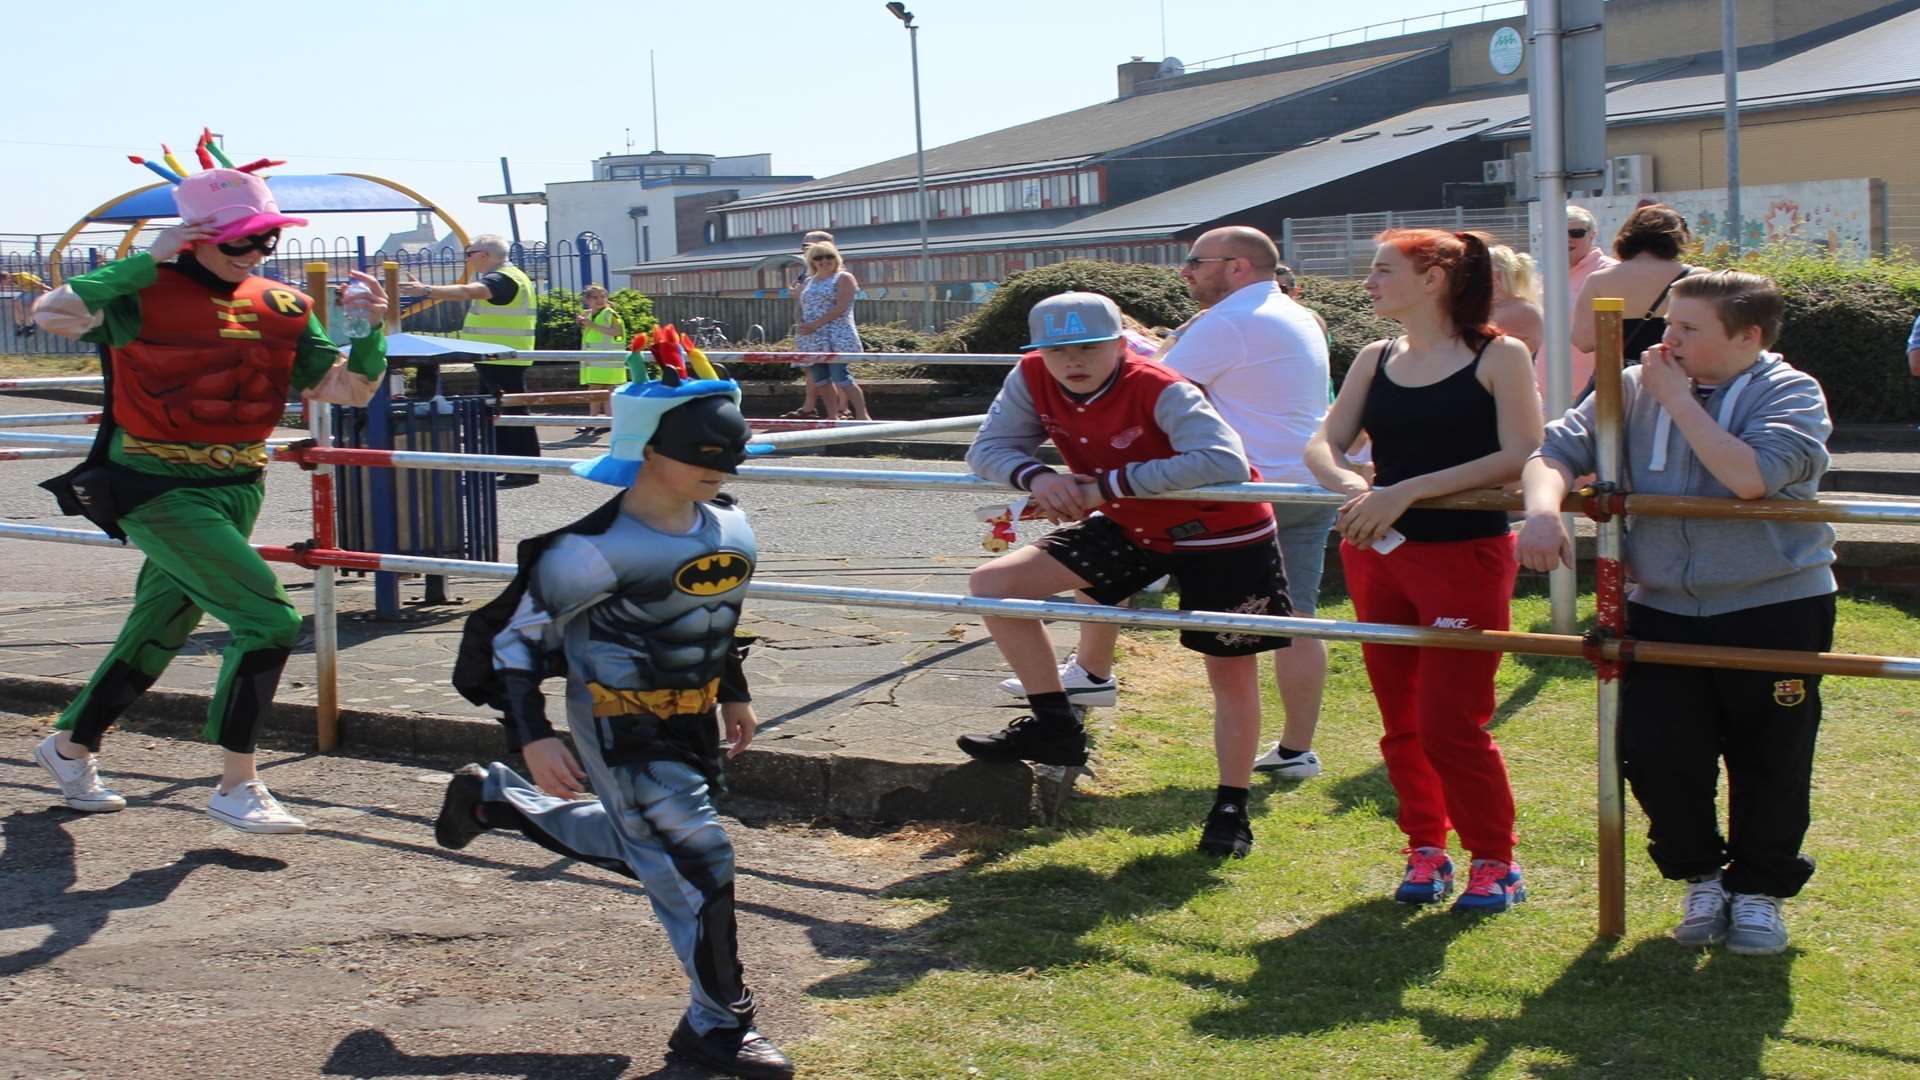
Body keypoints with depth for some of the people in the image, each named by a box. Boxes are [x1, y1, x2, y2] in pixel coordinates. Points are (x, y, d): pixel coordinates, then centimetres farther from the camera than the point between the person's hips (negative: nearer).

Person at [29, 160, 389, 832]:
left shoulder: (280, 308, 6)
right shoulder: (145, 295, -11)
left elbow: (348, 390, 4)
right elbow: (51, 315, -27)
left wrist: (373, 332, -14)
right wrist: (147, 260, -25)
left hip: (237, 493, 7)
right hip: (161, 493, -7)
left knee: (156, 638, 18)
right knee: (269, 621, -17)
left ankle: (69, 747, 41)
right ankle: (236, 790, -7)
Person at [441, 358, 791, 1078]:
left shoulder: (731, 530, -1)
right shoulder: (598, 550, -23)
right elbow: (513, 635, -16)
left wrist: (734, 694, 21)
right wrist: (531, 737, -20)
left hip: (690, 720, 8)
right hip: (619, 728, -8)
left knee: (640, 848, 23)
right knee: (695, 860, -9)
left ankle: (492, 799, 42)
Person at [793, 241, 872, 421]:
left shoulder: (843, 278, 0)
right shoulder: (808, 282, 19)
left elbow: (841, 307, -13)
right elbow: (802, 309, 18)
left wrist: (815, 324, -17)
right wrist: (801, 328, -4)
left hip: (836, 337, -7)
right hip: (812, 340, 7)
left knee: (841, 377, -15)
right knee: (821, 379, 5)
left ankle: (862, 415, -13)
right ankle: (833, 416, 11)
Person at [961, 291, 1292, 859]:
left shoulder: (1161, 391, -32)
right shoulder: (1031, 379, -14)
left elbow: (1226, 462, -44)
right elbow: (988, 448, -9)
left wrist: (1108, 484, -39)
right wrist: (1035, 476, -32)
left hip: (1223, 534, -6)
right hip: (1132, 528, 6)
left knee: (1231, 671, 3)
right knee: (992, 584, -4)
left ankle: (1231, 810, 23)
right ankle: (1055, 726, 8)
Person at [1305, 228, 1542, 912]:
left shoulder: (1500, 356, -6)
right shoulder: (1375, 360, 9)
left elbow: (1519, 457, -15)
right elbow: (1323, 445, 3)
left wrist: (1408, 490, -21)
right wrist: (1356, 490, -20)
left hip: (1466, 555, -5)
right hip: (1378, 555, 5)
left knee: (1452, 723, -6)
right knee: (1401, 720, 10)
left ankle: (1495, 862, 11)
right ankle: (1426, 849, 25)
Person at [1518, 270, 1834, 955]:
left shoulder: (1790, 393, -6)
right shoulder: (1635, 390, 5)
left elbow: (1750, 476, -24)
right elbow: (1556, 451, 0)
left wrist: (1679, 400, -15)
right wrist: (1543, 510, -22)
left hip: (1774, 609, -3)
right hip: (1663, 610, 3)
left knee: (1769, 762, 6)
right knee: (1655, 753, -2)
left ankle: (1758, 888, 28)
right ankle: (1699, 876, 23)